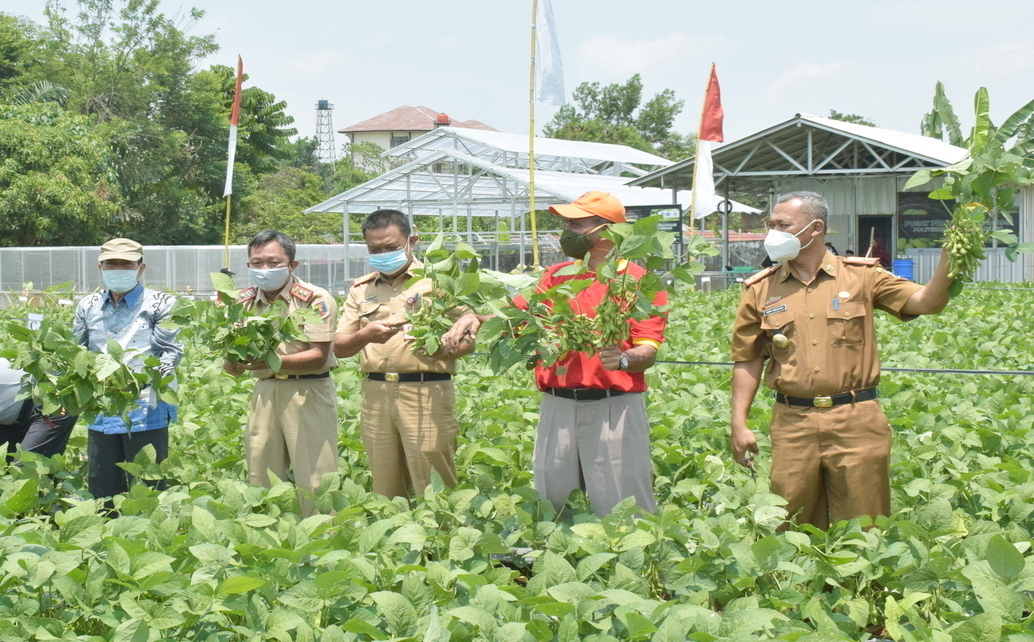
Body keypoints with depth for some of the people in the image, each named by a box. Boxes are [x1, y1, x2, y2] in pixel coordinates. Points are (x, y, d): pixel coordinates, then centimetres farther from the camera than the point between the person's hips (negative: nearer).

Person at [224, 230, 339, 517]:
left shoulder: (315, 299, -8)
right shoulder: (244, 302, 8)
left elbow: (318, 357, -15)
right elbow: (235, 366, 8)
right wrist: (233, 363, -17)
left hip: (308, 393, -5)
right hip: (264, 392, 5)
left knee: (313, 485, -6)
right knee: (259, 484, 6)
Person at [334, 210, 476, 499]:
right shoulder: (361, 289, 16)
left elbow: (467, 342, -1)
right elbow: (339, 347, 12)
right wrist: (364, 336, -10)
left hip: (426, 393, -4)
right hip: (375, 395, 4)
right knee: (385, 491, 6)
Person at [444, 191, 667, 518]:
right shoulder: (555, 277, 17)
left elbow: (648, 351, -7)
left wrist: (623, 359, -28)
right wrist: (475, 316, -2)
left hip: (613, 410, -5)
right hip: (557, 409, 5)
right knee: (552, 508, 6)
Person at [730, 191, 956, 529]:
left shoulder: (862, 276, 4)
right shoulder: (761, 290, 7)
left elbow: (926, 302, -5)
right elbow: (747, 361, 9)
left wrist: (949, 259, -21)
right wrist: (739, 424, 3)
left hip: (857, 423, -1)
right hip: (793, 425, 1)